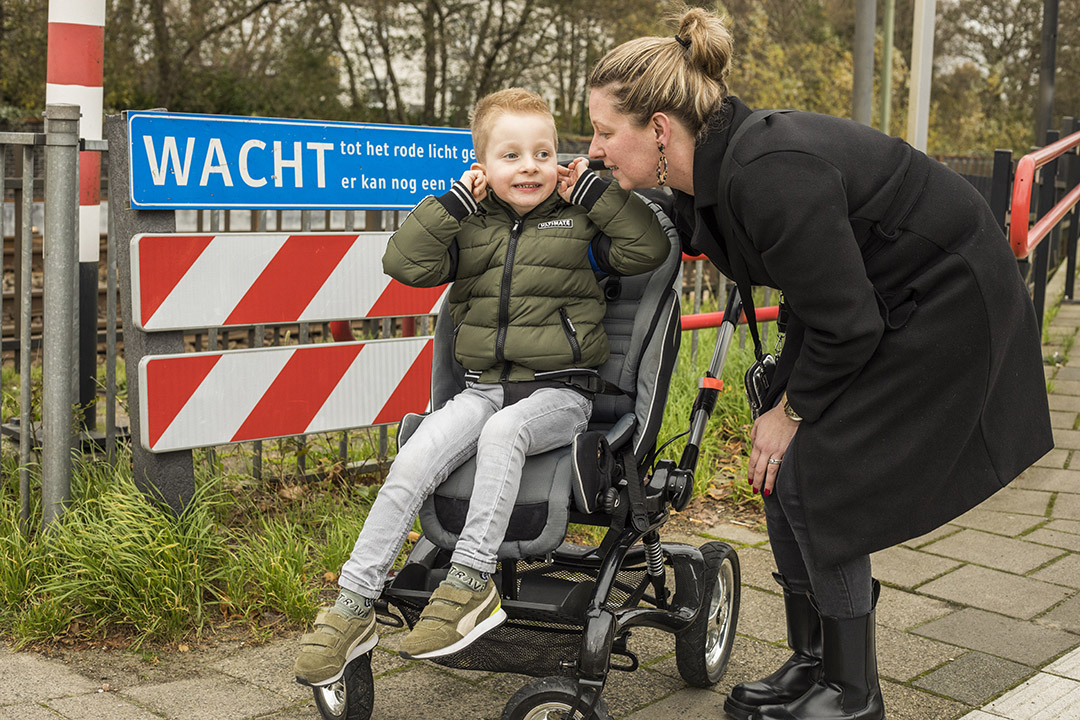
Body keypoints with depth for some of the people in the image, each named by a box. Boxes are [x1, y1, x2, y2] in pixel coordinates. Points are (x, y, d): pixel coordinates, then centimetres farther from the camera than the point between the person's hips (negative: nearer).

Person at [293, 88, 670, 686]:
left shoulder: (579, 221, 7)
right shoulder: (469, 225, 11)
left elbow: (649, 249, -3)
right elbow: (404, 263, 0)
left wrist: (595, 191, -5)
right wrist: (451, 203, -5)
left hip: (558, 391, -3)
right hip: (483, 385, 3)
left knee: (502, 432, -36)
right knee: (412, 463, -20)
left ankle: (469, 583, -30)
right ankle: (354, 608, -17)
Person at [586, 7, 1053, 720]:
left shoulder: (769, 174, -33)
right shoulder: (708, 168, -6)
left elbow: (845, 325, -26)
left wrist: (792, 409, -12)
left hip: (944, 306, -9)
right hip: (865, 297, 9)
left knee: (811, 475, -10)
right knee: (780, 470, 5)